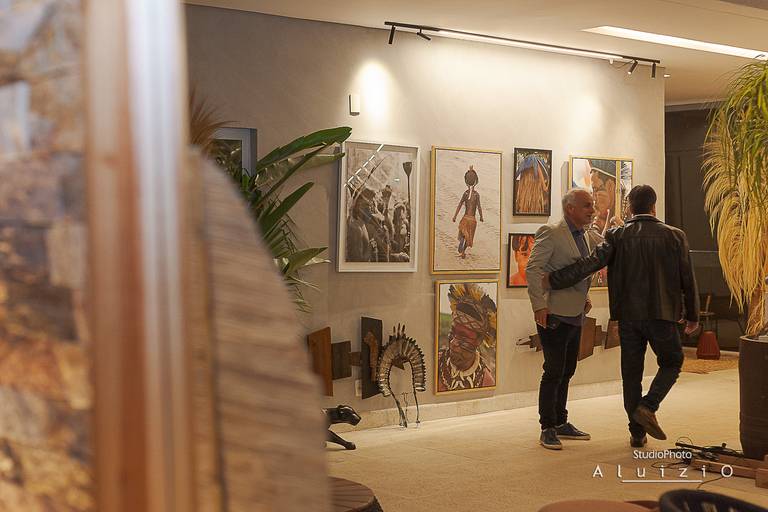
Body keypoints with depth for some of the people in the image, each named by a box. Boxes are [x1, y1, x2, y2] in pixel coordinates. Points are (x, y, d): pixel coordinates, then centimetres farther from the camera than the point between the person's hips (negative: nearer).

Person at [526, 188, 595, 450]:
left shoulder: (581, 236, 15)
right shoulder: (550, 233, -11)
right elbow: (533, 269, -17)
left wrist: (584, 298, 16)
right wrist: (539, 305, -22)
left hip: (574, 315, 9)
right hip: (554, 314, -9)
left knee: (566, 371, 14)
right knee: (554, 372, -6)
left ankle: (560, 423, 25)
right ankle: (547, 429, 2)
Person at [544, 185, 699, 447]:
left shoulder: (617, 236, -3)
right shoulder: (674, 236, -2)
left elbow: (592, 262, -16)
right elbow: (687, 279, 1)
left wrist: (553, 280, -14)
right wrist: (692, 316, 12)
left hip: (628, 316, 1)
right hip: (662, 315, -1)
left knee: (631, 372, 11)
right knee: (671, 363, 18)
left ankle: (637, 432, 15)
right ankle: (648, 406, -5)